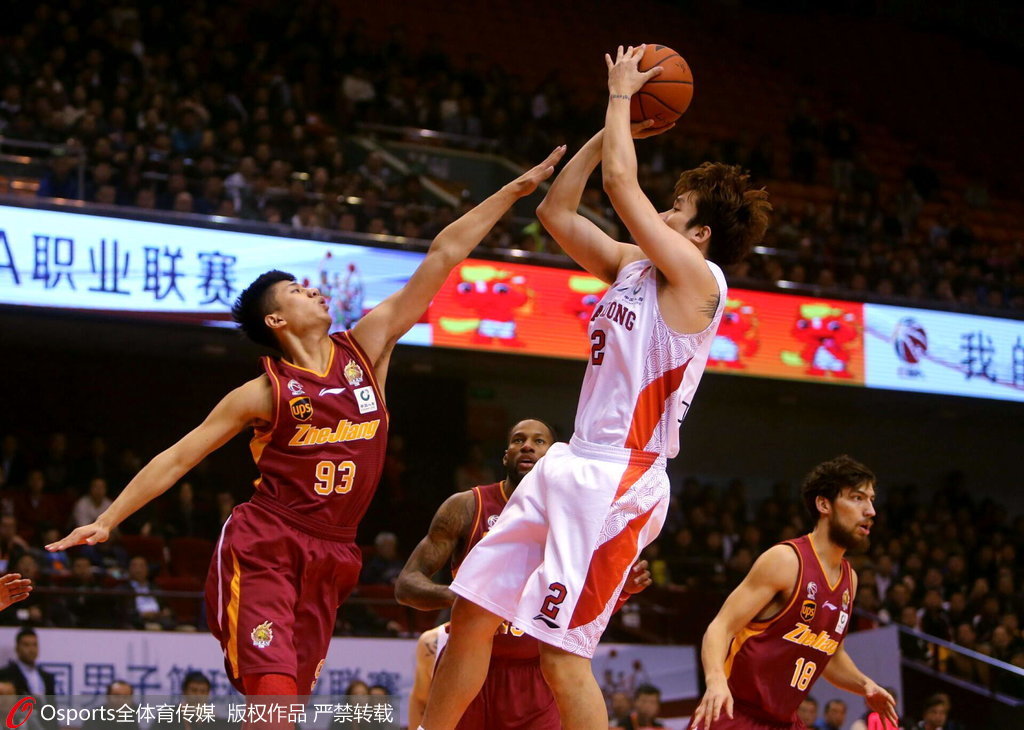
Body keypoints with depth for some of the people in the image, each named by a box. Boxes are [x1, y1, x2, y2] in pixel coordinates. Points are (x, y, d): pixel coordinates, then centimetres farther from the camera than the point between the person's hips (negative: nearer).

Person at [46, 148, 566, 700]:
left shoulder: (365, 348, 7)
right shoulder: (264, 393, -3)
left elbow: (442, 257, 4)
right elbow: (177, 458, 1)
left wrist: (514, 191, 5)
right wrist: (106, 521, -4)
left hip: (329, 559, 5)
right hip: (263, 548, -5)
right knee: (274, 695, -19)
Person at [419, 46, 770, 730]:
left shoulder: (697, 279, -11)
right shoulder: (631, 265, 14)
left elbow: (620, 182, -16)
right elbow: (557, 210, 20)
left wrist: (621, 93, -1)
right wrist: (613, 126, 16)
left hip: (618, 480, -9)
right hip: (571, 465, 9)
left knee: (563, 654, -12)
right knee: (472, 614, 9)